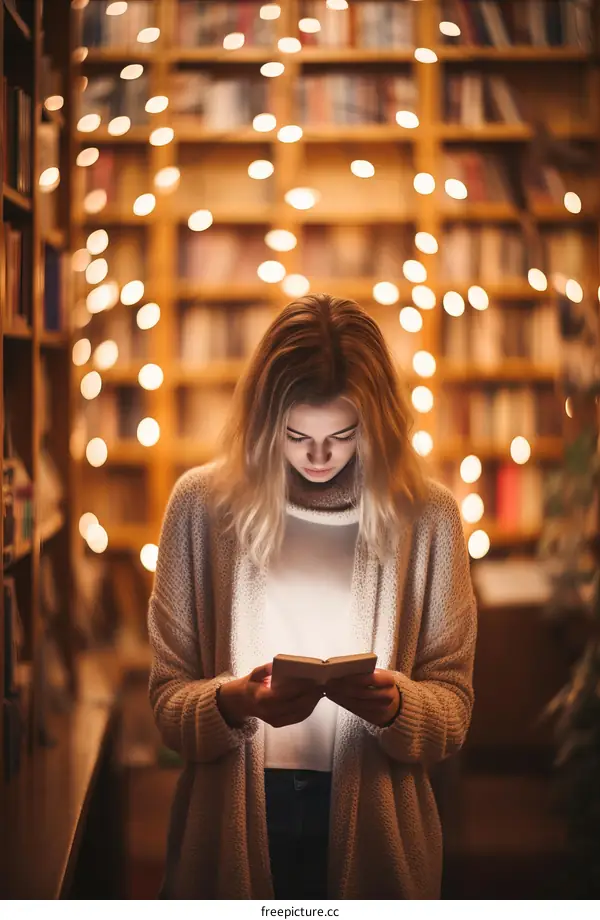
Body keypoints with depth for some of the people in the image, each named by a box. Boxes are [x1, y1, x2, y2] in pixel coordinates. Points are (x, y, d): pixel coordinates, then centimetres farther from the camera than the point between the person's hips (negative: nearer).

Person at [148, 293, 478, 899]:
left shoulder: (428, 516, -6)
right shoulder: (202, 503, -6)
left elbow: (453, 703, -2)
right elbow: (167, 695, -4)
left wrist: (395, 707, -22)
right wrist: (235, 703, -24)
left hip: (372, 830, 0)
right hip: (231, 822, 0)